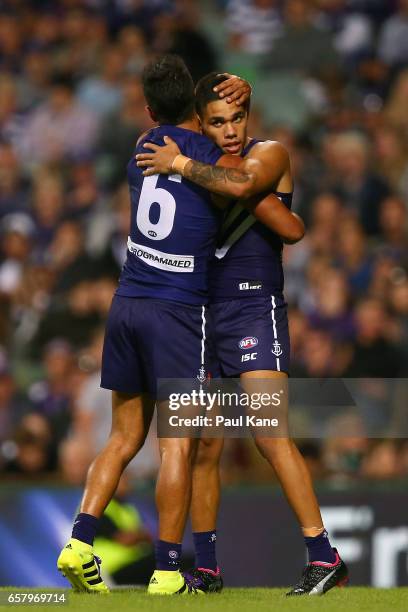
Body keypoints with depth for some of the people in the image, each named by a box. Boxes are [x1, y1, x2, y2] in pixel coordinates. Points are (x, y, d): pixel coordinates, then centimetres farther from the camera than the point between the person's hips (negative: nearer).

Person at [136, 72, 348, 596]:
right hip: (204, 311, 7)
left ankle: (324, 557, -19)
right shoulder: (205, 164, 15)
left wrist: (180, 164, -15)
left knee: (270, 434, -17)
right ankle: (205, 566, 15)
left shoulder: (269, 154, -5)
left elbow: (241, 183, -24)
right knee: (203, 444, 7)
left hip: (255, 307, -7)